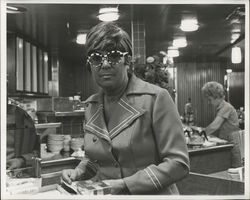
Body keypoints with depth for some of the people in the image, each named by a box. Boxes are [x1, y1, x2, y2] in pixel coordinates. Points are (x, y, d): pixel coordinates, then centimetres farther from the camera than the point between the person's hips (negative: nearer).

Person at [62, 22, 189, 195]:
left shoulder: (156, 98, -12)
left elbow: (178, 163, -13)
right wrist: (79, 171, 0)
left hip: (151, 194, -4)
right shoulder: (91, 106, 5)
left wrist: (124, 184, -17)